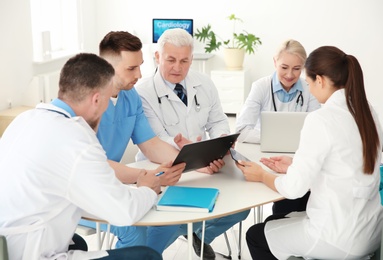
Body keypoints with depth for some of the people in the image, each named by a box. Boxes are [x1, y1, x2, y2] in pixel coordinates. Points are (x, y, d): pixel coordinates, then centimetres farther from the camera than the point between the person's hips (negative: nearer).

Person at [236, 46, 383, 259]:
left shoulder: (321, 119, -22)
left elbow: (294, 188, -19)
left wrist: (262, 175, 0)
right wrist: (295, 166, 13)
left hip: (339, 238, -8)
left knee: (255, 235, 18)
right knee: (274, 221, 27)